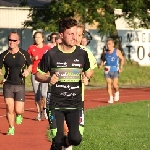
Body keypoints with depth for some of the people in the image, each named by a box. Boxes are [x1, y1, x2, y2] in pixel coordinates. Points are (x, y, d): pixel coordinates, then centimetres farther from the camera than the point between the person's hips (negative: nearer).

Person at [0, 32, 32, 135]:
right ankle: (11, 128, 11)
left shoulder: (24, 54, -1)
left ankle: (19, 115, 32)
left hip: (20, 85, -1)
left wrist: (28, 70, -8)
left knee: (18, 110, -5)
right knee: (9, 108, -8)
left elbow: (30, 65, 13)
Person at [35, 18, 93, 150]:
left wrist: (86, 78, -4)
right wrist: (48, 79, -15)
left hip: (76, 104, 1)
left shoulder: (82, 54, 2)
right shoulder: (51, 54, -5)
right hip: (56, 105, -1)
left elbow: (88, 70, 19)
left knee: (76, 139, -11)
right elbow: (38, 74, 5)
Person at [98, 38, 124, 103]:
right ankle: (111, 98, 1)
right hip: (107, 70, 3)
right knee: (108, 84, -6)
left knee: (115, 85, -7)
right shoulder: (105, 52, 6)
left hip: (115, 70, -3)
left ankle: (117, 92, 25)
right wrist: (101, 65, 1)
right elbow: (103, 59, 19)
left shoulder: (117, 52, -3)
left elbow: (122, 59, 4)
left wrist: (121, 66, -8)